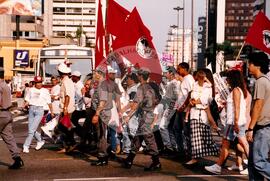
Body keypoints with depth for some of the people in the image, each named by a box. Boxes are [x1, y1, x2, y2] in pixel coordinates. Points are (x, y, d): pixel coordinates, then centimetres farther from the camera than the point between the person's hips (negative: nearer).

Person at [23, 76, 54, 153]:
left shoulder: (45, 91, 7)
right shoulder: (31, 90, 14)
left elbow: (49, 102, 10)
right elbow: (27, 100, 14)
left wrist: (52, 112, 11)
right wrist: (26, 104, -8)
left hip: (40, 110, -4)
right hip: (31, 109, 4)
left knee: (32, 129, -11)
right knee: (31, 129, 5)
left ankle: (26, 146, -8)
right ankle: (40, 141, 28)